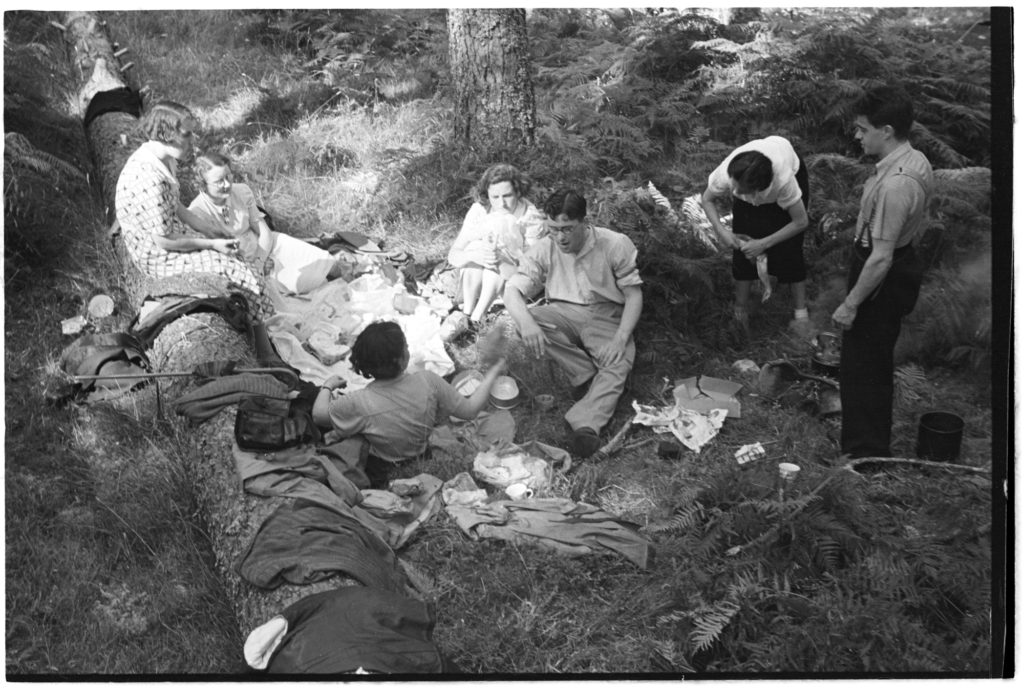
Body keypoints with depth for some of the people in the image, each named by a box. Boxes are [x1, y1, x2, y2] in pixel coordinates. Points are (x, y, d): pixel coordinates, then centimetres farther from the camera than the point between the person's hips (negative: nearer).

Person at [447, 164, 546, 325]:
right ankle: (467, 313, -25)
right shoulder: (479, 210, -15)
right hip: (479, 284, 2)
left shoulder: (532, 219, -20)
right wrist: (474, 256, -41)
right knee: (475, 247, -26)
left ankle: (476, 318, -31)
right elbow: (453, 255, -18)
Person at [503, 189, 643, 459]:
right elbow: (512, 290, -12)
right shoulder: (543, 249, -6)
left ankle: (586, 425, -47)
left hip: (607, 317, -2)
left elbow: (634, 294, -7)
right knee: (526, 319, -28)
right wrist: (526, 322, -35)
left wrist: (620, 338, -23)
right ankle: (587, 374, -21)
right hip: (564, 315, 2)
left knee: (619, 363, -32)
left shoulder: (616, 245, -11)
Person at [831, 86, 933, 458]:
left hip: (883, 280, -10)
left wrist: (851, 304, -19)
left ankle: (864, 454, 16)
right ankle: (873, 445, 40)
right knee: (876, 364, 23)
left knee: (860, 369, 3)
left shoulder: (894, 184, -30)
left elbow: (881, 257, -27)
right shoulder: (917, 160, 1)